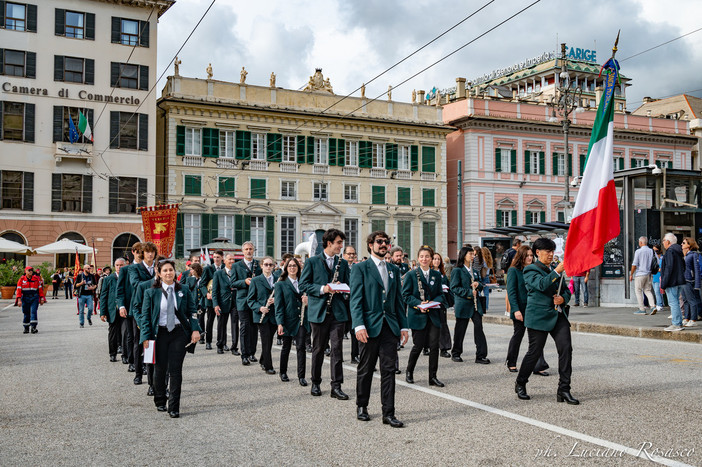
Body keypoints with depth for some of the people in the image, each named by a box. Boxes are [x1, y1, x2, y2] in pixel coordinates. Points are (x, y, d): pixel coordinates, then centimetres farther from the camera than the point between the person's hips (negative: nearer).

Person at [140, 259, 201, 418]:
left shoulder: (184, 291, 4)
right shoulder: (151, 293, 1)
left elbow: (192, 311, 7)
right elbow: (145, 316, 1)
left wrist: (195, 329, -6)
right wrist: (146, 337, -8)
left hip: (179, 333, 0)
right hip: (159, 334, 0)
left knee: (175, 370, -2)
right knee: (160, 369, 9)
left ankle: (174, 408, 4)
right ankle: (160, 402, 30)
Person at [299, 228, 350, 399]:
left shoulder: (343, 263, 11)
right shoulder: (312, 262, 1)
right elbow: (303, 285, -2)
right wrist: (322, 289, -15)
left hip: (338, 311, 2)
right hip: (319, 311, -2)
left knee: (337, 349, -2)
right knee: (318, 349, 8)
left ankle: (336, 386, 2)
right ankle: (316, 383, 22)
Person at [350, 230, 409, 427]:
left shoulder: (394, 270, 15)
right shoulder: (360, 268, -1)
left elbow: (399, 300, 16)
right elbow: (355, 300, -8)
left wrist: (403, 326, 10)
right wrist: (359, 325, -18)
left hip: (390, 326, 4)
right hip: (370, 326, -4)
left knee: (389, 370, 0)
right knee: (366, 369, 8)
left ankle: (388, 413, 4)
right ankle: (362, 406, 26)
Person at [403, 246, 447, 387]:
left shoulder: (437, 275, 9)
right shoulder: (411, 275, -2)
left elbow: (440, 294, 12)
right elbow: (406, 295, -4)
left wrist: (434, 302, -10)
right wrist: (419, 304, -19)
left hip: (433, 315, 3)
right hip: (418, 316, -3)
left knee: (434, 346, -2)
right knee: (418, 346, 2)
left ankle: (433, 377, 8)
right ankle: (409, 372, 26)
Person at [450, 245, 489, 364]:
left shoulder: (475, 271, 15)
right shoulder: (457, 271, -5)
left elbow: (481, 286, 20)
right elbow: (454, 288, -11)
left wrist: (478, 284, -4)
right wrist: (469, 292, -19)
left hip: (475, 304, 5)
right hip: (463, 304, -5)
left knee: (479, 328, -4)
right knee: (460, 329, 4)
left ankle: (481, 355, -1)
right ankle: (456, 353, 20)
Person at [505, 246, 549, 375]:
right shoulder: (513, 270, -6)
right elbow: (511, 291, -11)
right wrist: (516, 309, -19)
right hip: (520, 309, -4)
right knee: (518, 335, 7)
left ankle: (539, 366, -2)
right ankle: (511, 363, 25)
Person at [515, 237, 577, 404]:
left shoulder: (553, 270, 18)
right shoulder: (530, 270, -2)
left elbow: (566, 290, 21)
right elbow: (541, 284, -21)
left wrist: (563, 298, -2)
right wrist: (557, 271, -29)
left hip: (558, 316, 6)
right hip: (539, 317, -6)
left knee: (566, 348, -8)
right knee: (535, 352, 0)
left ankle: (563, 390, -3)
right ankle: (520, 384, 22)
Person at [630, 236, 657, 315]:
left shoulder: (638, 251, -10)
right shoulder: (651, 251, 6)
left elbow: (634, 264, -11)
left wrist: (631, 274, -3)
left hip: (640, 274, -6)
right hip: (648, 274, 6)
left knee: (638, 291, 2)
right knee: (648, 290, 14)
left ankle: (642, 309, 1)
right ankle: (653, 306, -2)